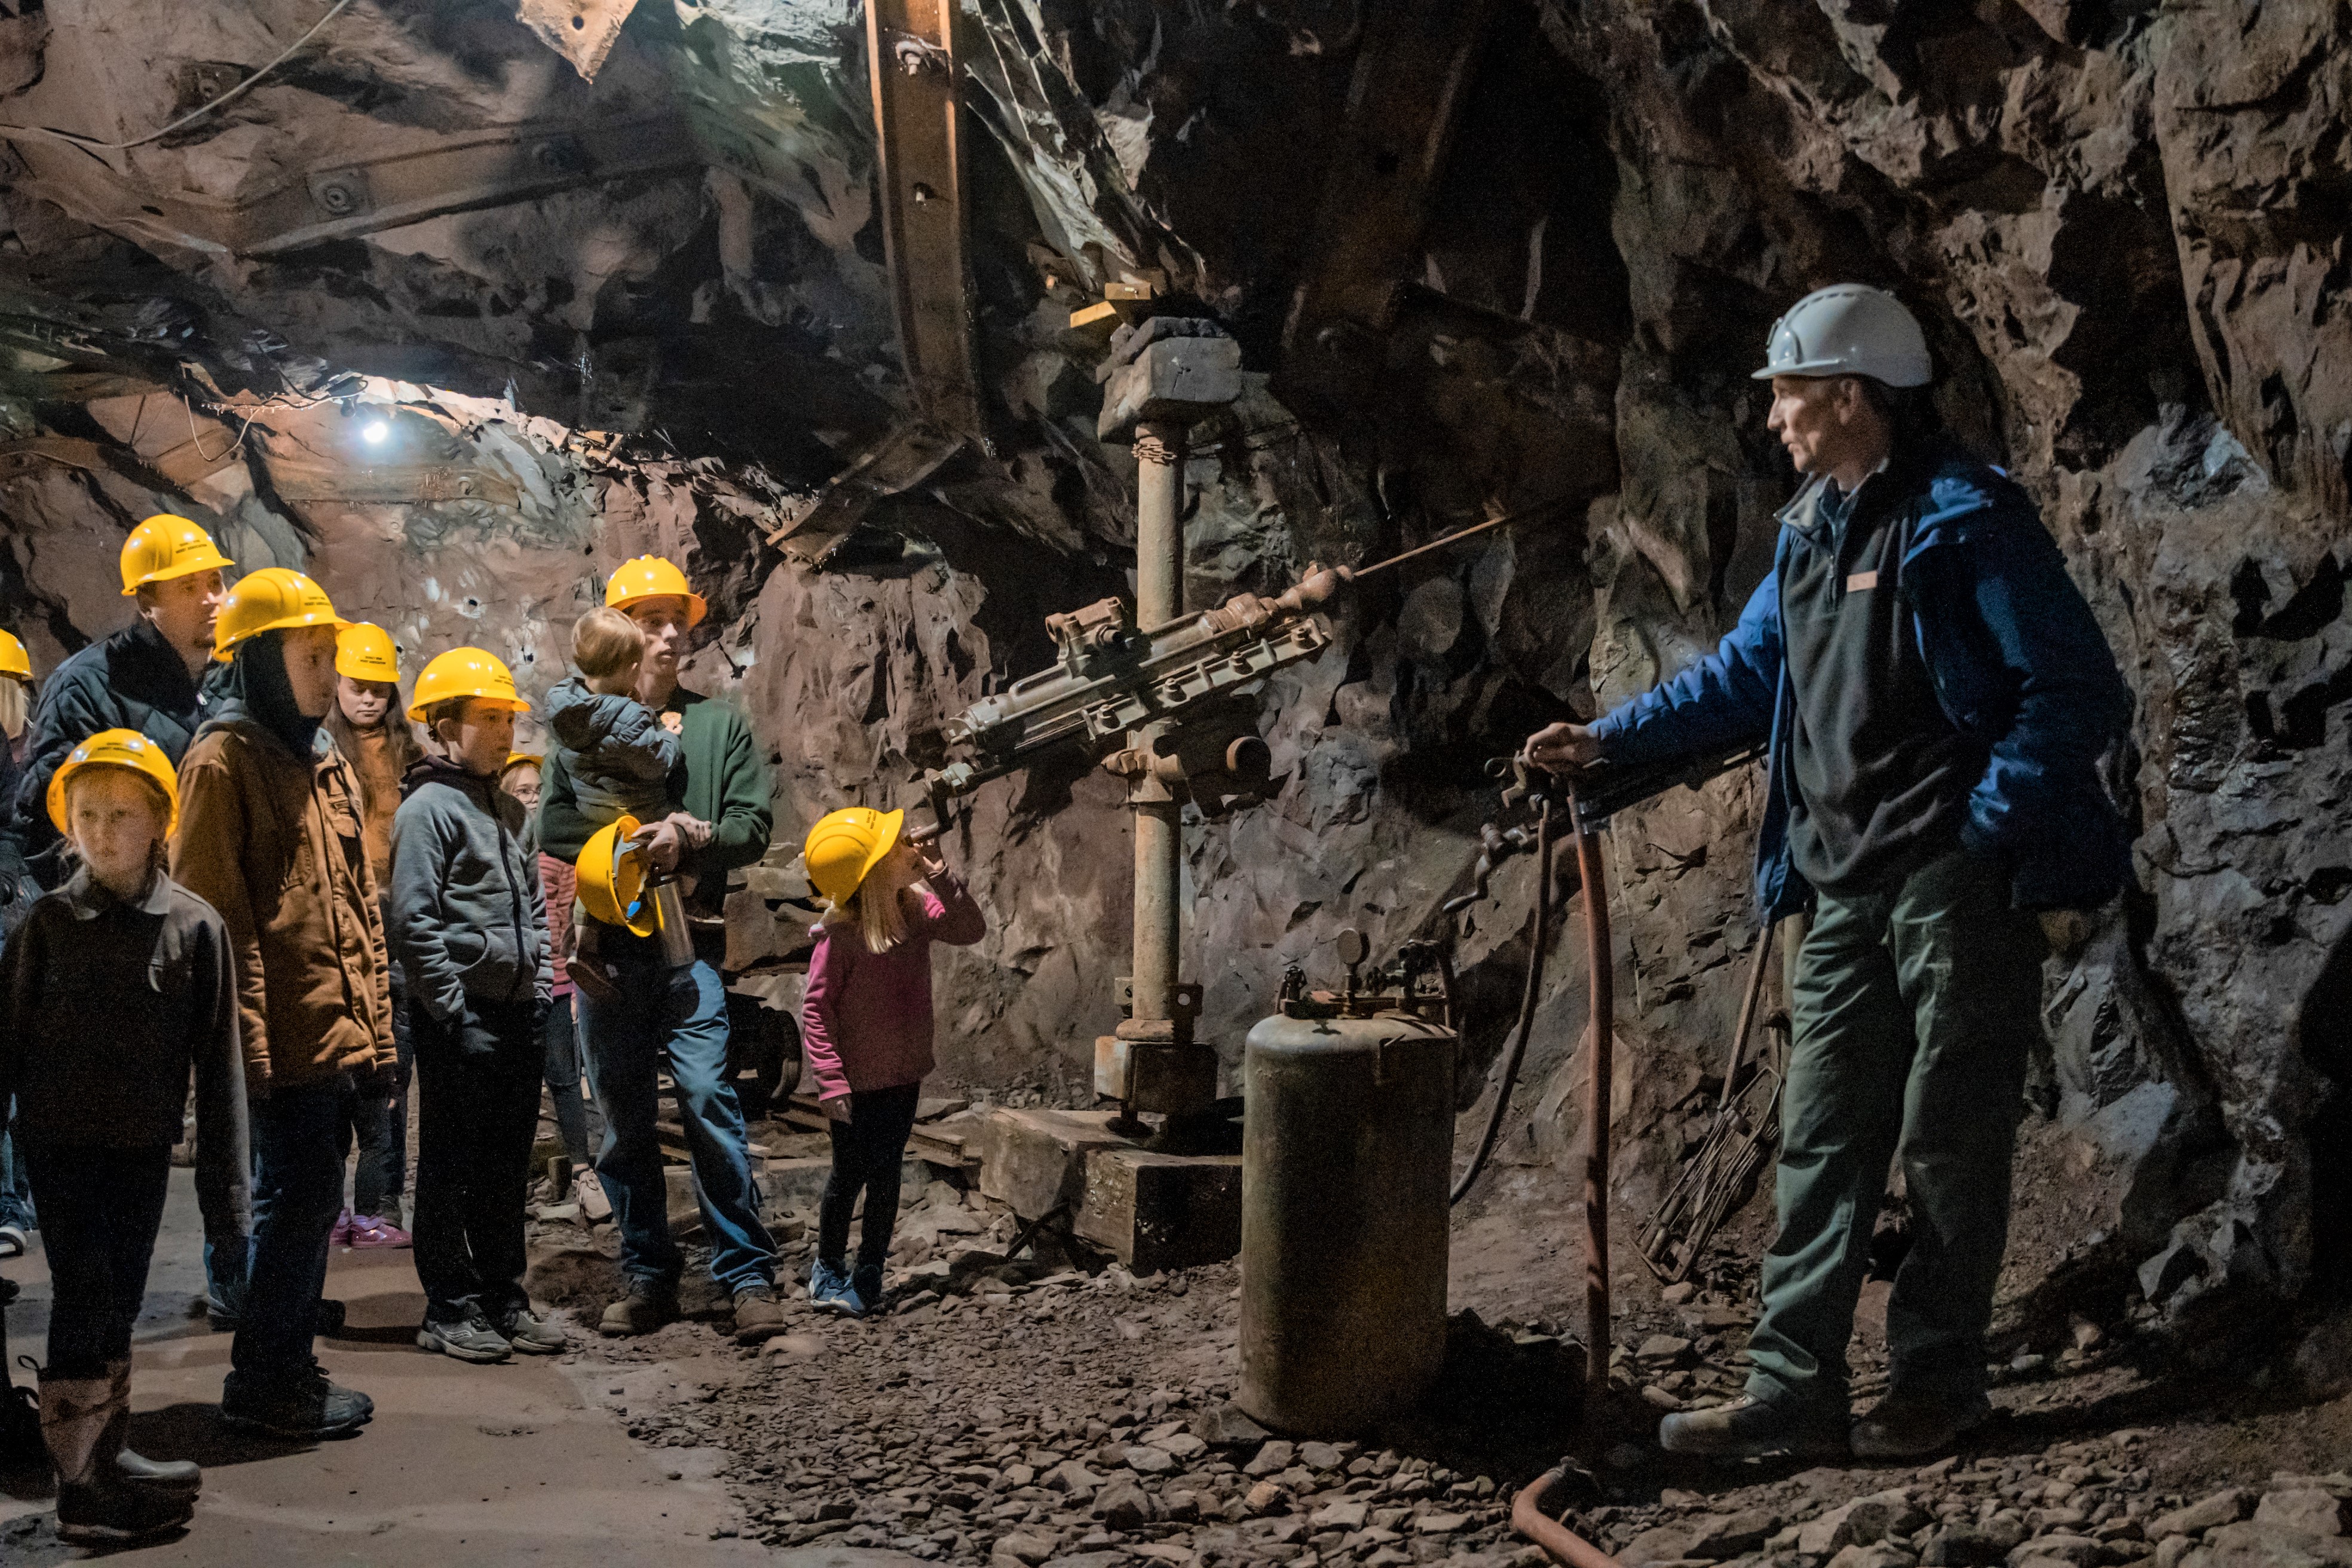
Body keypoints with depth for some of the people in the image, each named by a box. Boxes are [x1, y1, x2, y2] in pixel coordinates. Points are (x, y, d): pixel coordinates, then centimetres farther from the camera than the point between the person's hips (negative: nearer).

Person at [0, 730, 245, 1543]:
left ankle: (108, 1452, 26)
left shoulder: (195, 925, -4)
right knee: (85, 1295, -6)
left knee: (120, 1302, 12)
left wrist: (223, 1185, -2)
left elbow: (219, 1064, -2)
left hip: (143, 1146, 2)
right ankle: (80, 1486, -1)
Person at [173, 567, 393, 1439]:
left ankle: (288, 1367, 24)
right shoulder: (224, 759, -8)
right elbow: (214, 910, -14)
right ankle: (259, 1385, 6)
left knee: (309, 1199, 13)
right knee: (301, 1197, -5)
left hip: (335, 1031, 8)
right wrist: (246, 1037, -17)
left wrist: (374, 1022, 18)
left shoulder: (321, 763, 18)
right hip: (283, 1034, -8)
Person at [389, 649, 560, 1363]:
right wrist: (453, 1010, -15)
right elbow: (413, 921, -14)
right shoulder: (428, 809, -9)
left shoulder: (510, 809, 16)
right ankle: (450, 1310, 9)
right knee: (451, 1167, 1)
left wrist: (541, 986, 13)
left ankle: (504, 1298, 22)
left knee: (508, 1164, 13)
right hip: (461, 1019, -8)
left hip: (518, 1014, 8)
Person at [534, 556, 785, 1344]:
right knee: (623, 1121, 7)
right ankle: (648, 1276, 17)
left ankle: (749, 1275, -5)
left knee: (709, 1100, -11)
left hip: (690, 946, -2)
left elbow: (752, 825, 3)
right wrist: (634, 851, -11)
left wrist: (688, 836, -14)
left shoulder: (720, 723, 11)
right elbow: (556, 827, 1)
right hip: (606, 946, 2)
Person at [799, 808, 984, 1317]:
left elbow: (971, 930, -4)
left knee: (886, 1174, 11)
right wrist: (831, 1080, -21)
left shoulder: (917, 908, -5)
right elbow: (815, 1008, -19)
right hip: (858, 1080, -5)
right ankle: (829, 1268, 30)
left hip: (904, 1074, 5)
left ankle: (870, 1273, 24)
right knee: (850, 1175, 8)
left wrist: (941, 879, -16)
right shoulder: (841, 934, -22)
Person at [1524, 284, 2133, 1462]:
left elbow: (2079, 693, -13)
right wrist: (1610, 738, 15)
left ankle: (1934, 1386, 15)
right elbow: (1745, 672, 24)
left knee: (1947, 1142, 2)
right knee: (1822, 1143, 7)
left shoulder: (1966, 521, -11)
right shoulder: (1812, 529, 14)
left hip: (1958, 884, -8)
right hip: (1847, 892, 8)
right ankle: (1793, 1389, 11)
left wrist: (1982, 827, -15)